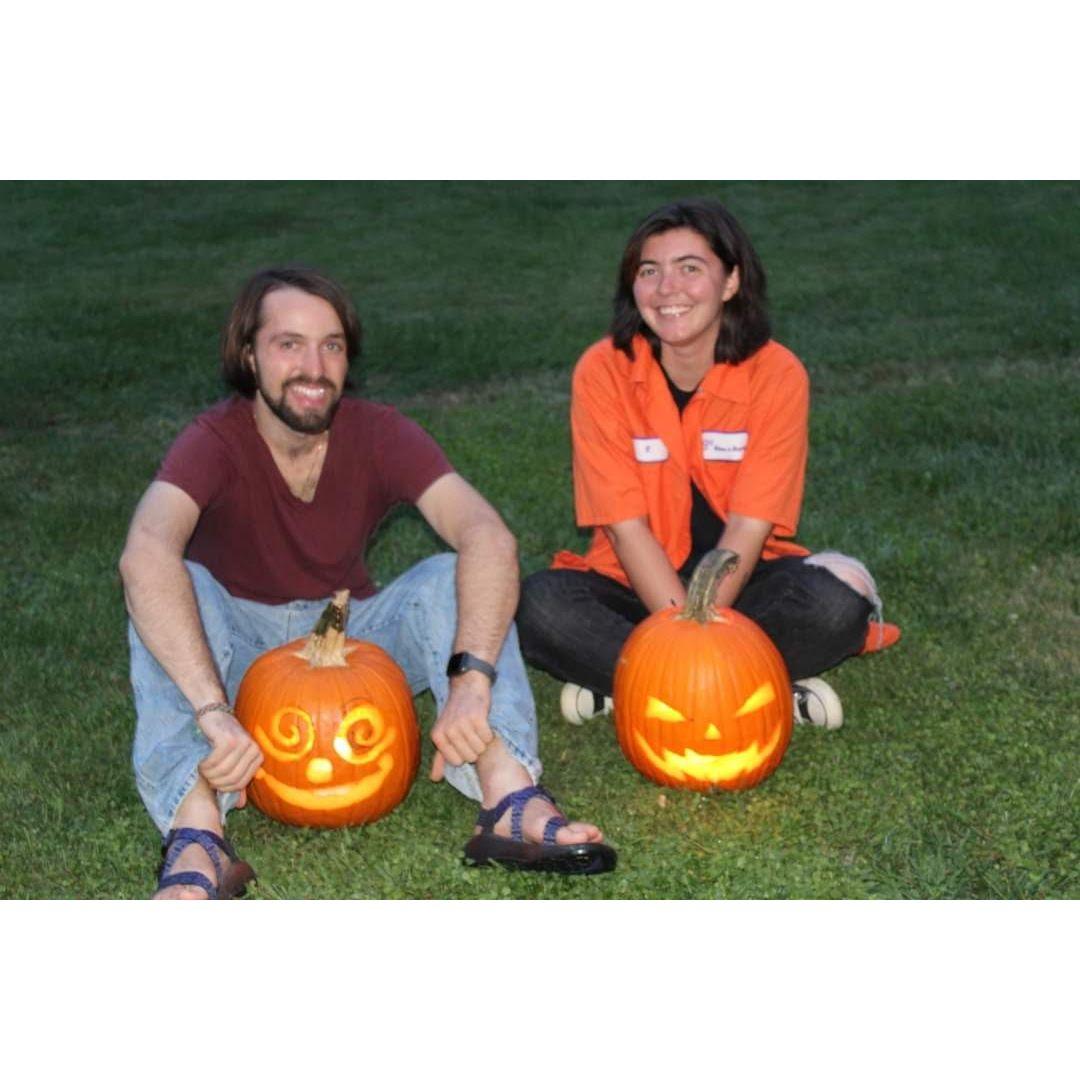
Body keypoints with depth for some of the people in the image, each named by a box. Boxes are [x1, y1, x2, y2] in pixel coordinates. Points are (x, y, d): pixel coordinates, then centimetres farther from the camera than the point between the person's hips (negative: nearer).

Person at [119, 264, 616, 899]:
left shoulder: (379, 434, -14)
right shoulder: (217, 441, -21)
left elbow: (490, 538, -30)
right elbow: (146, 554, -42)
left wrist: (471, 680, -46)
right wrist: (213, 710, -55)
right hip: (241, 646, -2)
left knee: (452, 578, -23)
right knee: (177, 589, -32)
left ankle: (511, 801, -40)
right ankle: (198, 837, -48)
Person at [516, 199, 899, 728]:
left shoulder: (777, 373, -12)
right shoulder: (603, 371, -12)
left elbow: (748, 527, -15)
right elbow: (626, 526, -15)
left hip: (739, 581, 0)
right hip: (639, 582, 1)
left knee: (835, 601, -30)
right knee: (537, 603, -29)